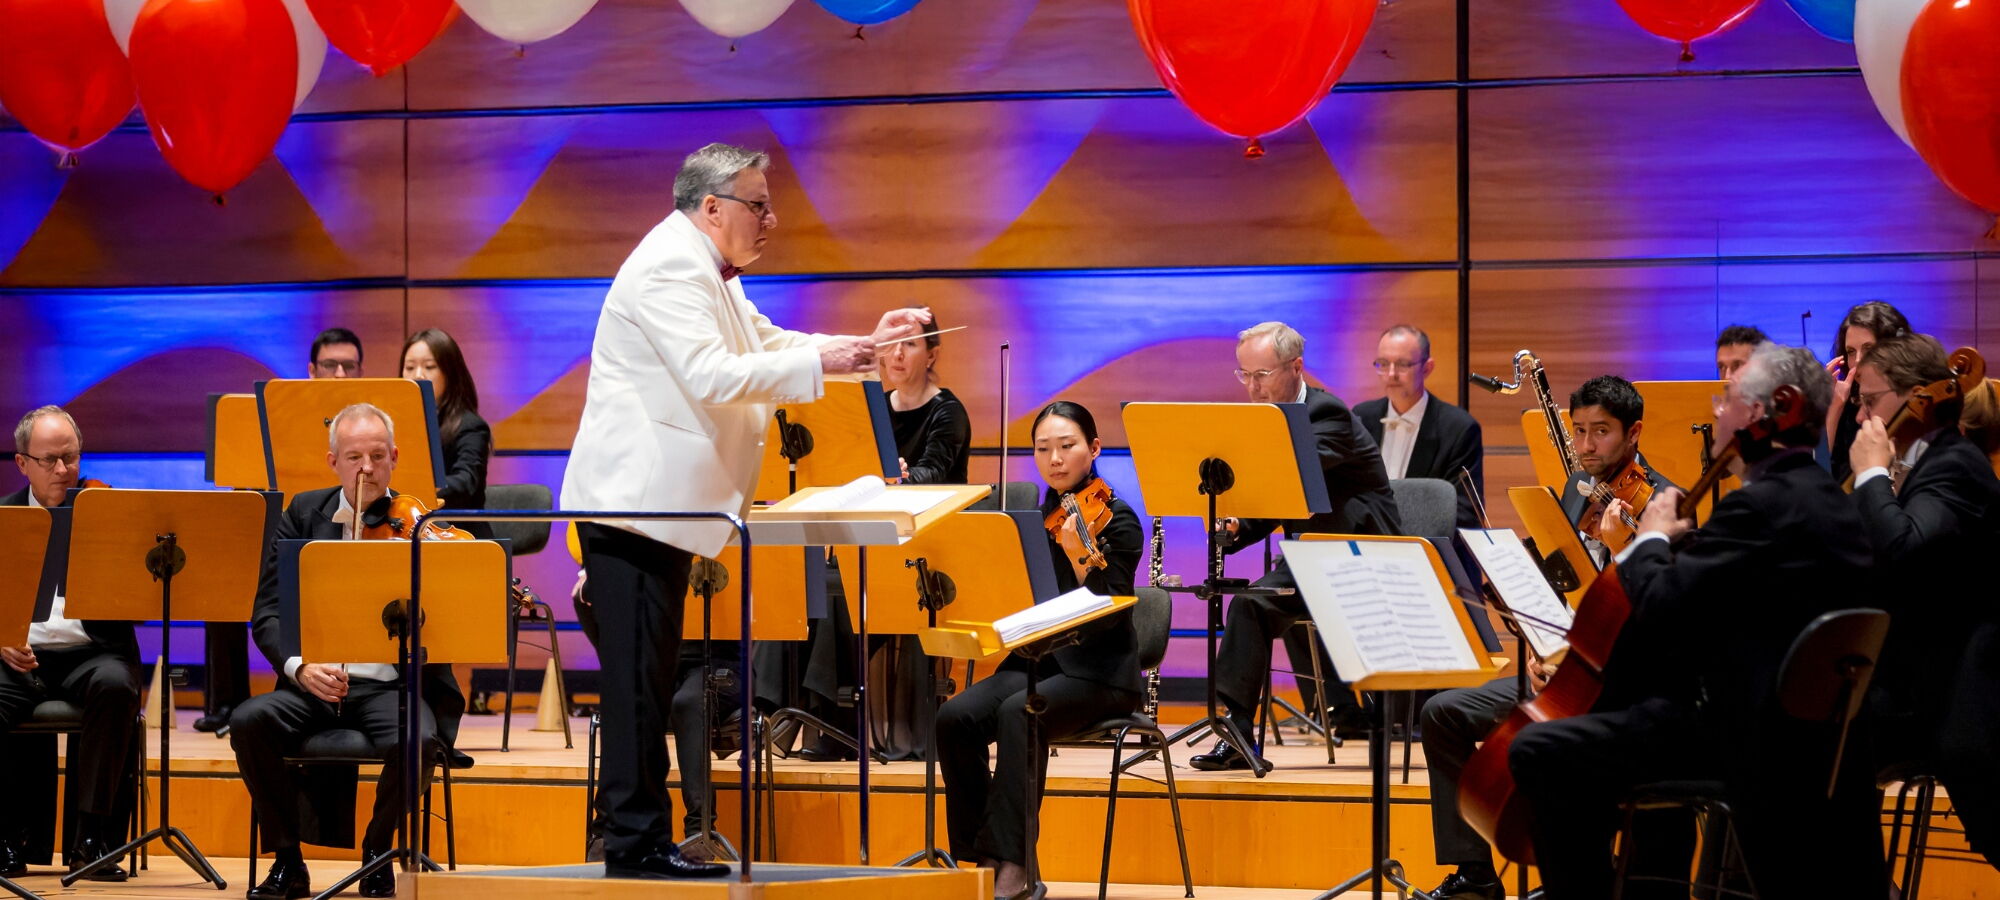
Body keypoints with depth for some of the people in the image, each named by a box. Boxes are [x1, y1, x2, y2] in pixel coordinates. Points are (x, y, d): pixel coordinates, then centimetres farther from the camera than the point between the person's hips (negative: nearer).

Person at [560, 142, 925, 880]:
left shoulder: (704, 270, 19)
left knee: (650, 676, 13)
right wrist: (819, 363, -22)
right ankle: (635, 842, -4)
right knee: (638, 676, -8)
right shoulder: (671, 267, -16)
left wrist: (864, 344, 9)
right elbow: (712, 376, -25)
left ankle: (641, 835, 18)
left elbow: (767, 343, 20)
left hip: (663, 505, 11)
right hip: (634, 503, -11)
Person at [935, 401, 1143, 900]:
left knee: (1018, 713, -34)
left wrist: (1081, 560, -32)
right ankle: (977, 855, -13)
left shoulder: (1116, 520, -6)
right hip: (1033, 662, 5)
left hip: (1096, 673, -5)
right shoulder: (1032, 518, 11)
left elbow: (1107, 614, -16)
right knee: (956, 717, -22)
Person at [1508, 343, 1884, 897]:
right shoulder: (1824, 500, 12)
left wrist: (1652, 540, -2)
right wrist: (1681, 544, 10)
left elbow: (1660, 607, -19)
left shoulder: (1762, 504, -18)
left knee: (1539, 752, -13)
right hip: (1813, 725, 11)